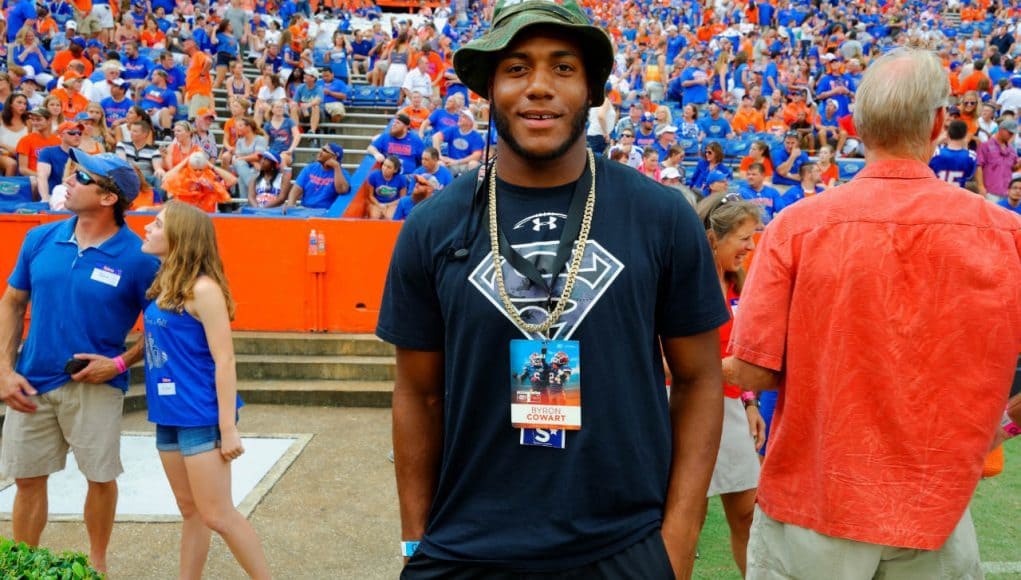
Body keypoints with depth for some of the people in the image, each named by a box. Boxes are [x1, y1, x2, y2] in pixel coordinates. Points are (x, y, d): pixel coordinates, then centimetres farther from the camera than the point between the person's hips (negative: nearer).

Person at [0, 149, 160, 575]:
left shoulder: (138, 258, -13)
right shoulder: (40, 239, 0)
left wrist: (120, 363, -16)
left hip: (95, 385, -3)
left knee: (100, 477, 9)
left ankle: (97, 563, 31)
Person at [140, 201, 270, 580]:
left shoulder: (202, 289, -16)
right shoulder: (162, 285, 8)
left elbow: (224, 361, -18)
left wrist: (228, 429, -19)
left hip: (201, 418, -8)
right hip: (169, 417, 8)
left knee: (217, 515, -1)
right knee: (190, 511, 17)